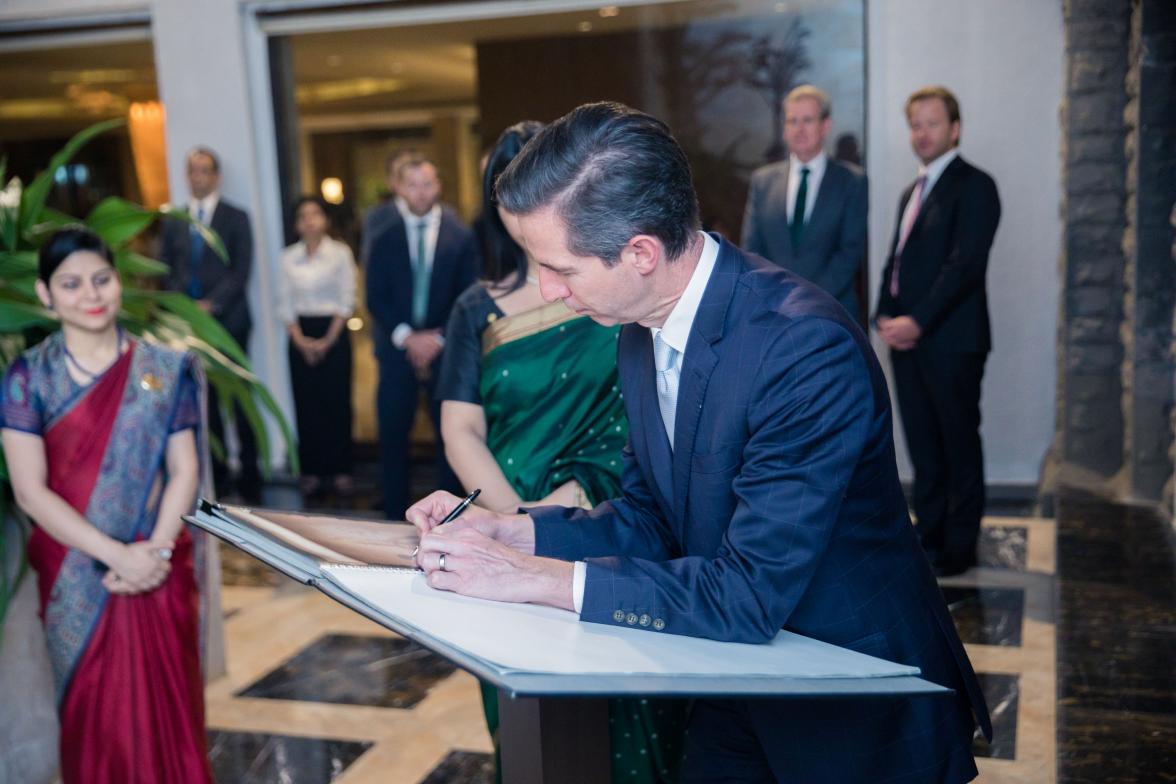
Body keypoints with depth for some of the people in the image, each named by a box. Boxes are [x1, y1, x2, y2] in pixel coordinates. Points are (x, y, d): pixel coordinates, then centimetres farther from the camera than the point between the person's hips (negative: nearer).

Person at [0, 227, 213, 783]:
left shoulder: (164, 369, 1)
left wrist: (156, 550, -15)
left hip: (158, 568, 1)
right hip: (75, 576, -1)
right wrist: (117, 554, -16)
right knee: (95, 712, 10)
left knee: (167, 708, 6)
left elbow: (184, 471, 0)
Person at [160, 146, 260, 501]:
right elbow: (166, 269, 11)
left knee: (238, 399, 0)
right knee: (206, 401, 5)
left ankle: (249, 475, 7)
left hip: (228, 321, -3)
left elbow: (240, 272, -4)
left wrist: (210, 304, -13)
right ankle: (215, 472, 12)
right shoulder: (173, 221, 13)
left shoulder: (236, 218, 3)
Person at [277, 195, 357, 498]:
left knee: (337, 401, -2)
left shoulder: (340, 252, -1)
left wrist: (328, 340, -9)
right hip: (301, 335, 2)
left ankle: (340, 470, 6)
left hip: (333, 332, -2)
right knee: (306, 402, 2)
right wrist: (300, 339, -5)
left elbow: (347, 300, -3)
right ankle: (311, 470, 9)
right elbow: (284, 303, 7)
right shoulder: (288, 257, 6)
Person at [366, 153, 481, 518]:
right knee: (393, 435, 4)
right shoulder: (384, 232, 3)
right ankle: (395, 513, 14)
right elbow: (376, 296, 1)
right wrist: (406, 337, -10)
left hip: (446, 348, -1)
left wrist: (439, 338, -10)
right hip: (397, 348, 1)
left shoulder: (460, 235, 1)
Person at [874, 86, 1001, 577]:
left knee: (959, 446, 2)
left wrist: (917, 322, -18)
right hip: (906, 339, 8)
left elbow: (964, 264, -16)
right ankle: (929, 536, 21)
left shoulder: (973, 186, -6)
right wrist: (886, 316, 1)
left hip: (951, 341, -7)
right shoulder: (913, 191, 20)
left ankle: (958, 549, 11)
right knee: (922, 447, 12)